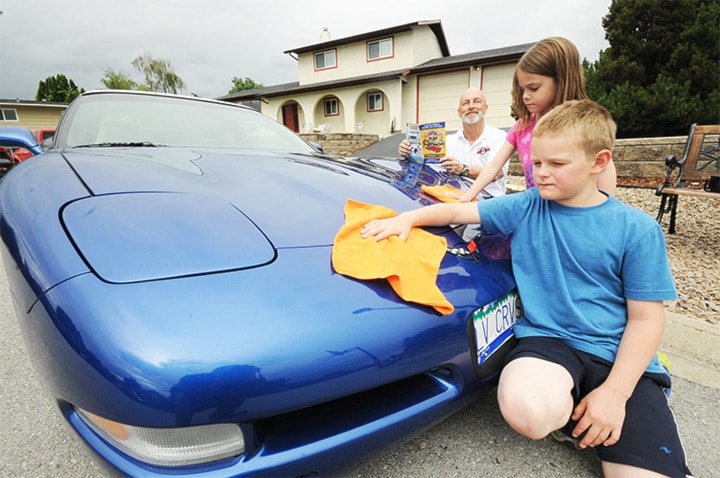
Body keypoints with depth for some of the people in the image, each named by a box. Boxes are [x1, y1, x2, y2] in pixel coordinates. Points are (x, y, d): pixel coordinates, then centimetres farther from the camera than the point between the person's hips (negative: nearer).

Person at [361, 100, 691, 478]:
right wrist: (407, 218, -12)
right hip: (546, 338, 1)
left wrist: (615, 392, -12)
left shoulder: (637, 229, -3)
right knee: (527, 409, -33)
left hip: (618, 355, 0)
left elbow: (645, 317, -4)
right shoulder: (524, 208, 2)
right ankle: (567, 409, 2)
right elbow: (459, 210, 5)